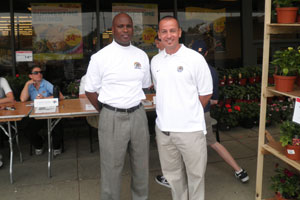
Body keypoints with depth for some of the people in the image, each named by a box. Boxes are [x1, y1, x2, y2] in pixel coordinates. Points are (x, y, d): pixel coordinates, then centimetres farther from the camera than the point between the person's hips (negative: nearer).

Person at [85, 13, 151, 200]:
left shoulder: (142, 56, 6)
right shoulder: (100, 57, -6)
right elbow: (91, 91, 0)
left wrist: (134, 104, 10)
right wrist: (108, 113, 1)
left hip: (138, 115, 4)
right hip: (112, 117, -4)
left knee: (141, 166, 16)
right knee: (112, 169, 7)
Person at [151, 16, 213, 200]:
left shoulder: (195, 59, -8)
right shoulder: (155, 61, 7)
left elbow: (206, 94, -2)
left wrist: (189, 114, 3)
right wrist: (168, 114, 8)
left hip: (190, 129, -4)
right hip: (163, 129, 5)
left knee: (195, 175, 9)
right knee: (173, 174, 19)